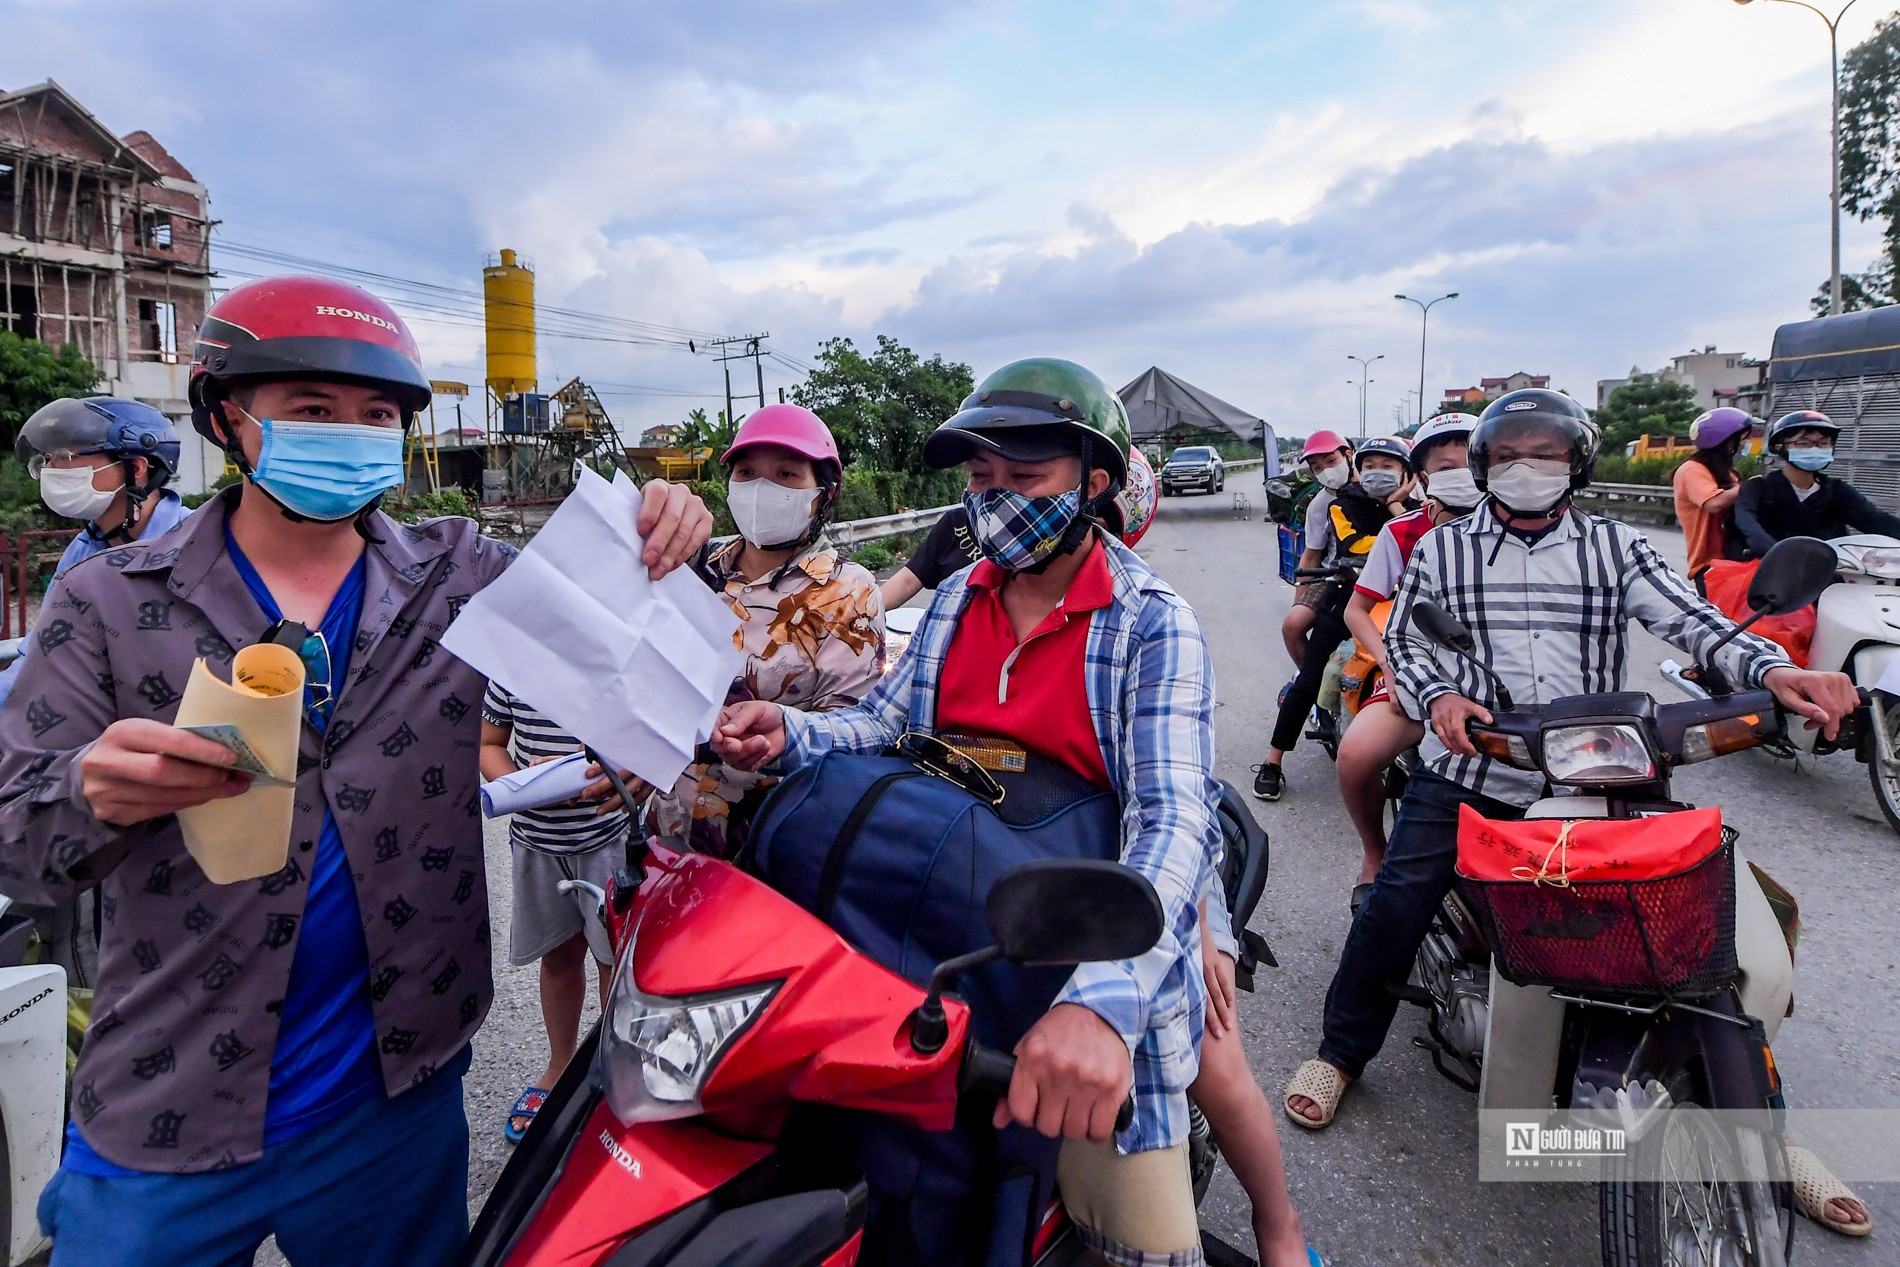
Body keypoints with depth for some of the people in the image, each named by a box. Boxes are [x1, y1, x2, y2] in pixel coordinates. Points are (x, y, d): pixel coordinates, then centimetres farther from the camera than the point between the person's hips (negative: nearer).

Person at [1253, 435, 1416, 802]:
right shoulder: (1343, 504, 2)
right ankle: (1272, 762, -4)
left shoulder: (1410, 509, 11)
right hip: (1343, 596, -3)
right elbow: (1352, 545, -16)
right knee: (1309, 679, -10)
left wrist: (1397, 506, -11)